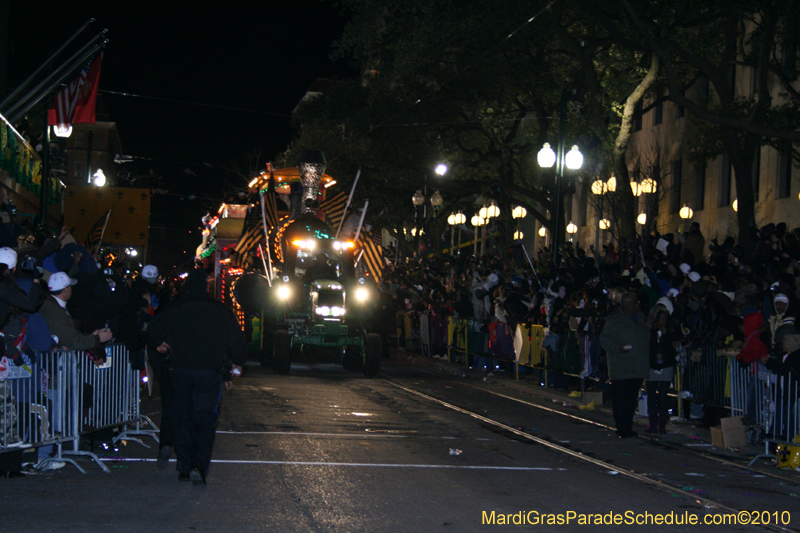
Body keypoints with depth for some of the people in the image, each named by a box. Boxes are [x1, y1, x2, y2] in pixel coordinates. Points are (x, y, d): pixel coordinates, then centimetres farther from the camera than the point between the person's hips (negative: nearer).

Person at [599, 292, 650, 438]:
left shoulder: (641, 320, 17)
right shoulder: (614, 321, -3)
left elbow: (646, 341, 26)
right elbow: (604, 340, -8)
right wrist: (618, 348, -23)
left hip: (638, 370, 6)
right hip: (621, 370, -6)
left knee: (632, 399, 9)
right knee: (620, 399, -6)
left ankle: (628, 428, 17)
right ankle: (622, 430, -2)